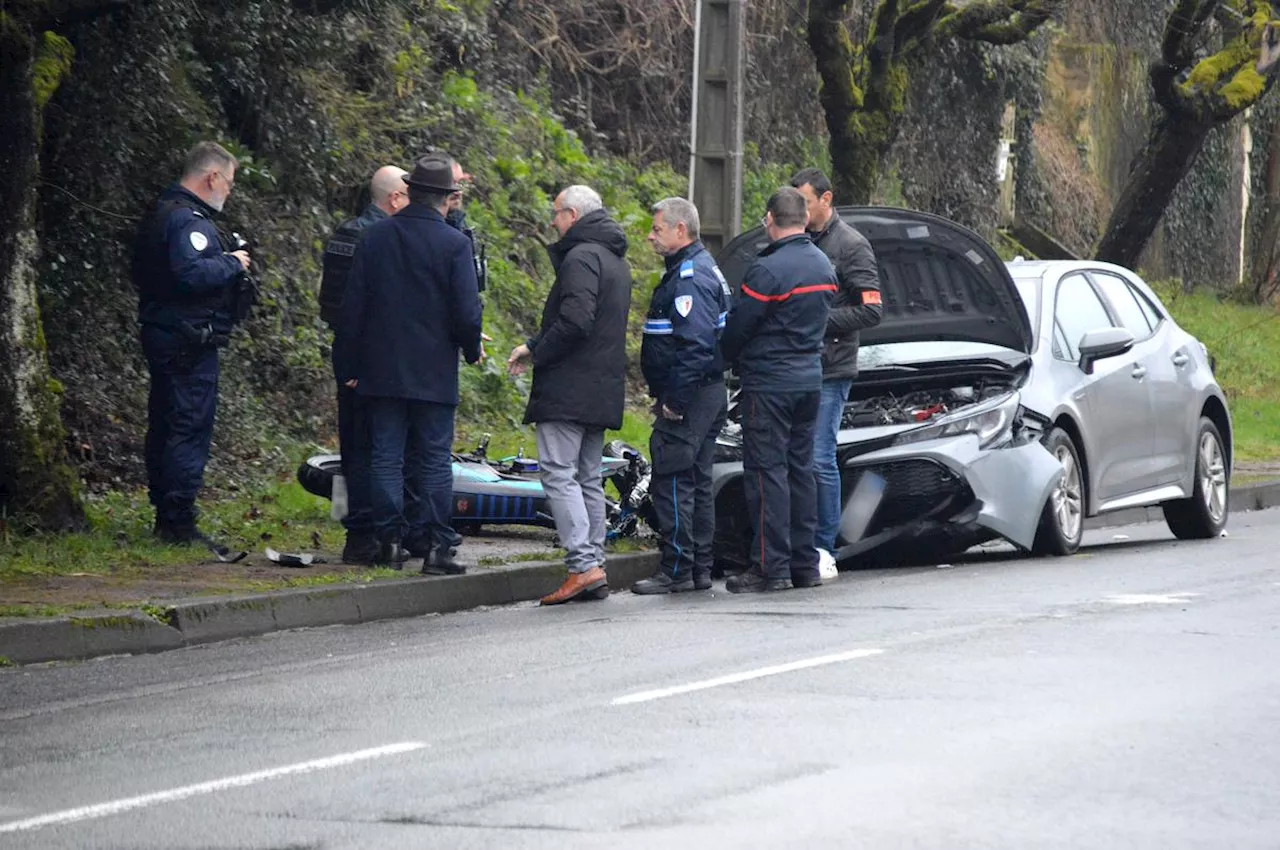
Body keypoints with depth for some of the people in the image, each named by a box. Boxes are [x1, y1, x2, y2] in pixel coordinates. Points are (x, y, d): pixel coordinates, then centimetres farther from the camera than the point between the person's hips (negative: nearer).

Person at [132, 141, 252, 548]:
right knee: (190, 427, -8)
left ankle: (165, 514, 22)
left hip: (161, 331, 11)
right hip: (188, 342, -11)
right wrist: (231, 264, -14)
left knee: (165, 427, 15)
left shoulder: (162, 214, 16)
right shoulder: (188, 221, -17)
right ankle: (178, 521, -9)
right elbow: (191, 272, -30)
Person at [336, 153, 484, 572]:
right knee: (434, 459, 2)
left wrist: (350, 365, 10)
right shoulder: (454, 244, -9)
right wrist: (472, 350, 9)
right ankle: (434, 544, -1)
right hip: (434, 373, -3)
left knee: (386, 458, 7)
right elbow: (466, 312, -11)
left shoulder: (375, 238, 2)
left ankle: (391, 538, 5)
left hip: (382, 370, 3)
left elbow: (352, 306, 4)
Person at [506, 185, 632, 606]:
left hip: (569, 389, -10)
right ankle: (595, 566, 11)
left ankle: (583, 566, -19)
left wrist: (536, 354, -10)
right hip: (602, 391, 10)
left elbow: (574, 322, -24)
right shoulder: (616, 262, 20)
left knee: (559, 472, -11)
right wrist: (534, 346, 16)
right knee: (587, 478, 12)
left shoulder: (581, 257, -13)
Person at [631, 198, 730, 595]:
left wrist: (675, 399, -23)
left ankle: (677, 570, -7)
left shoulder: (690, 278, -17)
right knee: (696, 481, 14)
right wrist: (667, 395, 19)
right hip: (708, 393, 11)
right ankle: (700, 568, 18)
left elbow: (694, 343, -25)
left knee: (671, 480, -8)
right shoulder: (703, 268, 17)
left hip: (688, 398, -11)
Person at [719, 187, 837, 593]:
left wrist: (730, 360, 6)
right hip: (810, 378, 8)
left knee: (767, 471, -4)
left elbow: (737, 327, -13)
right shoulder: (823, 266, 9)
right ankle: (805, 564, 16)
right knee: (801, 469, 13)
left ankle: (772, 567, -6)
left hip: (769, 383, -8)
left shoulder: (768, 270, -18)